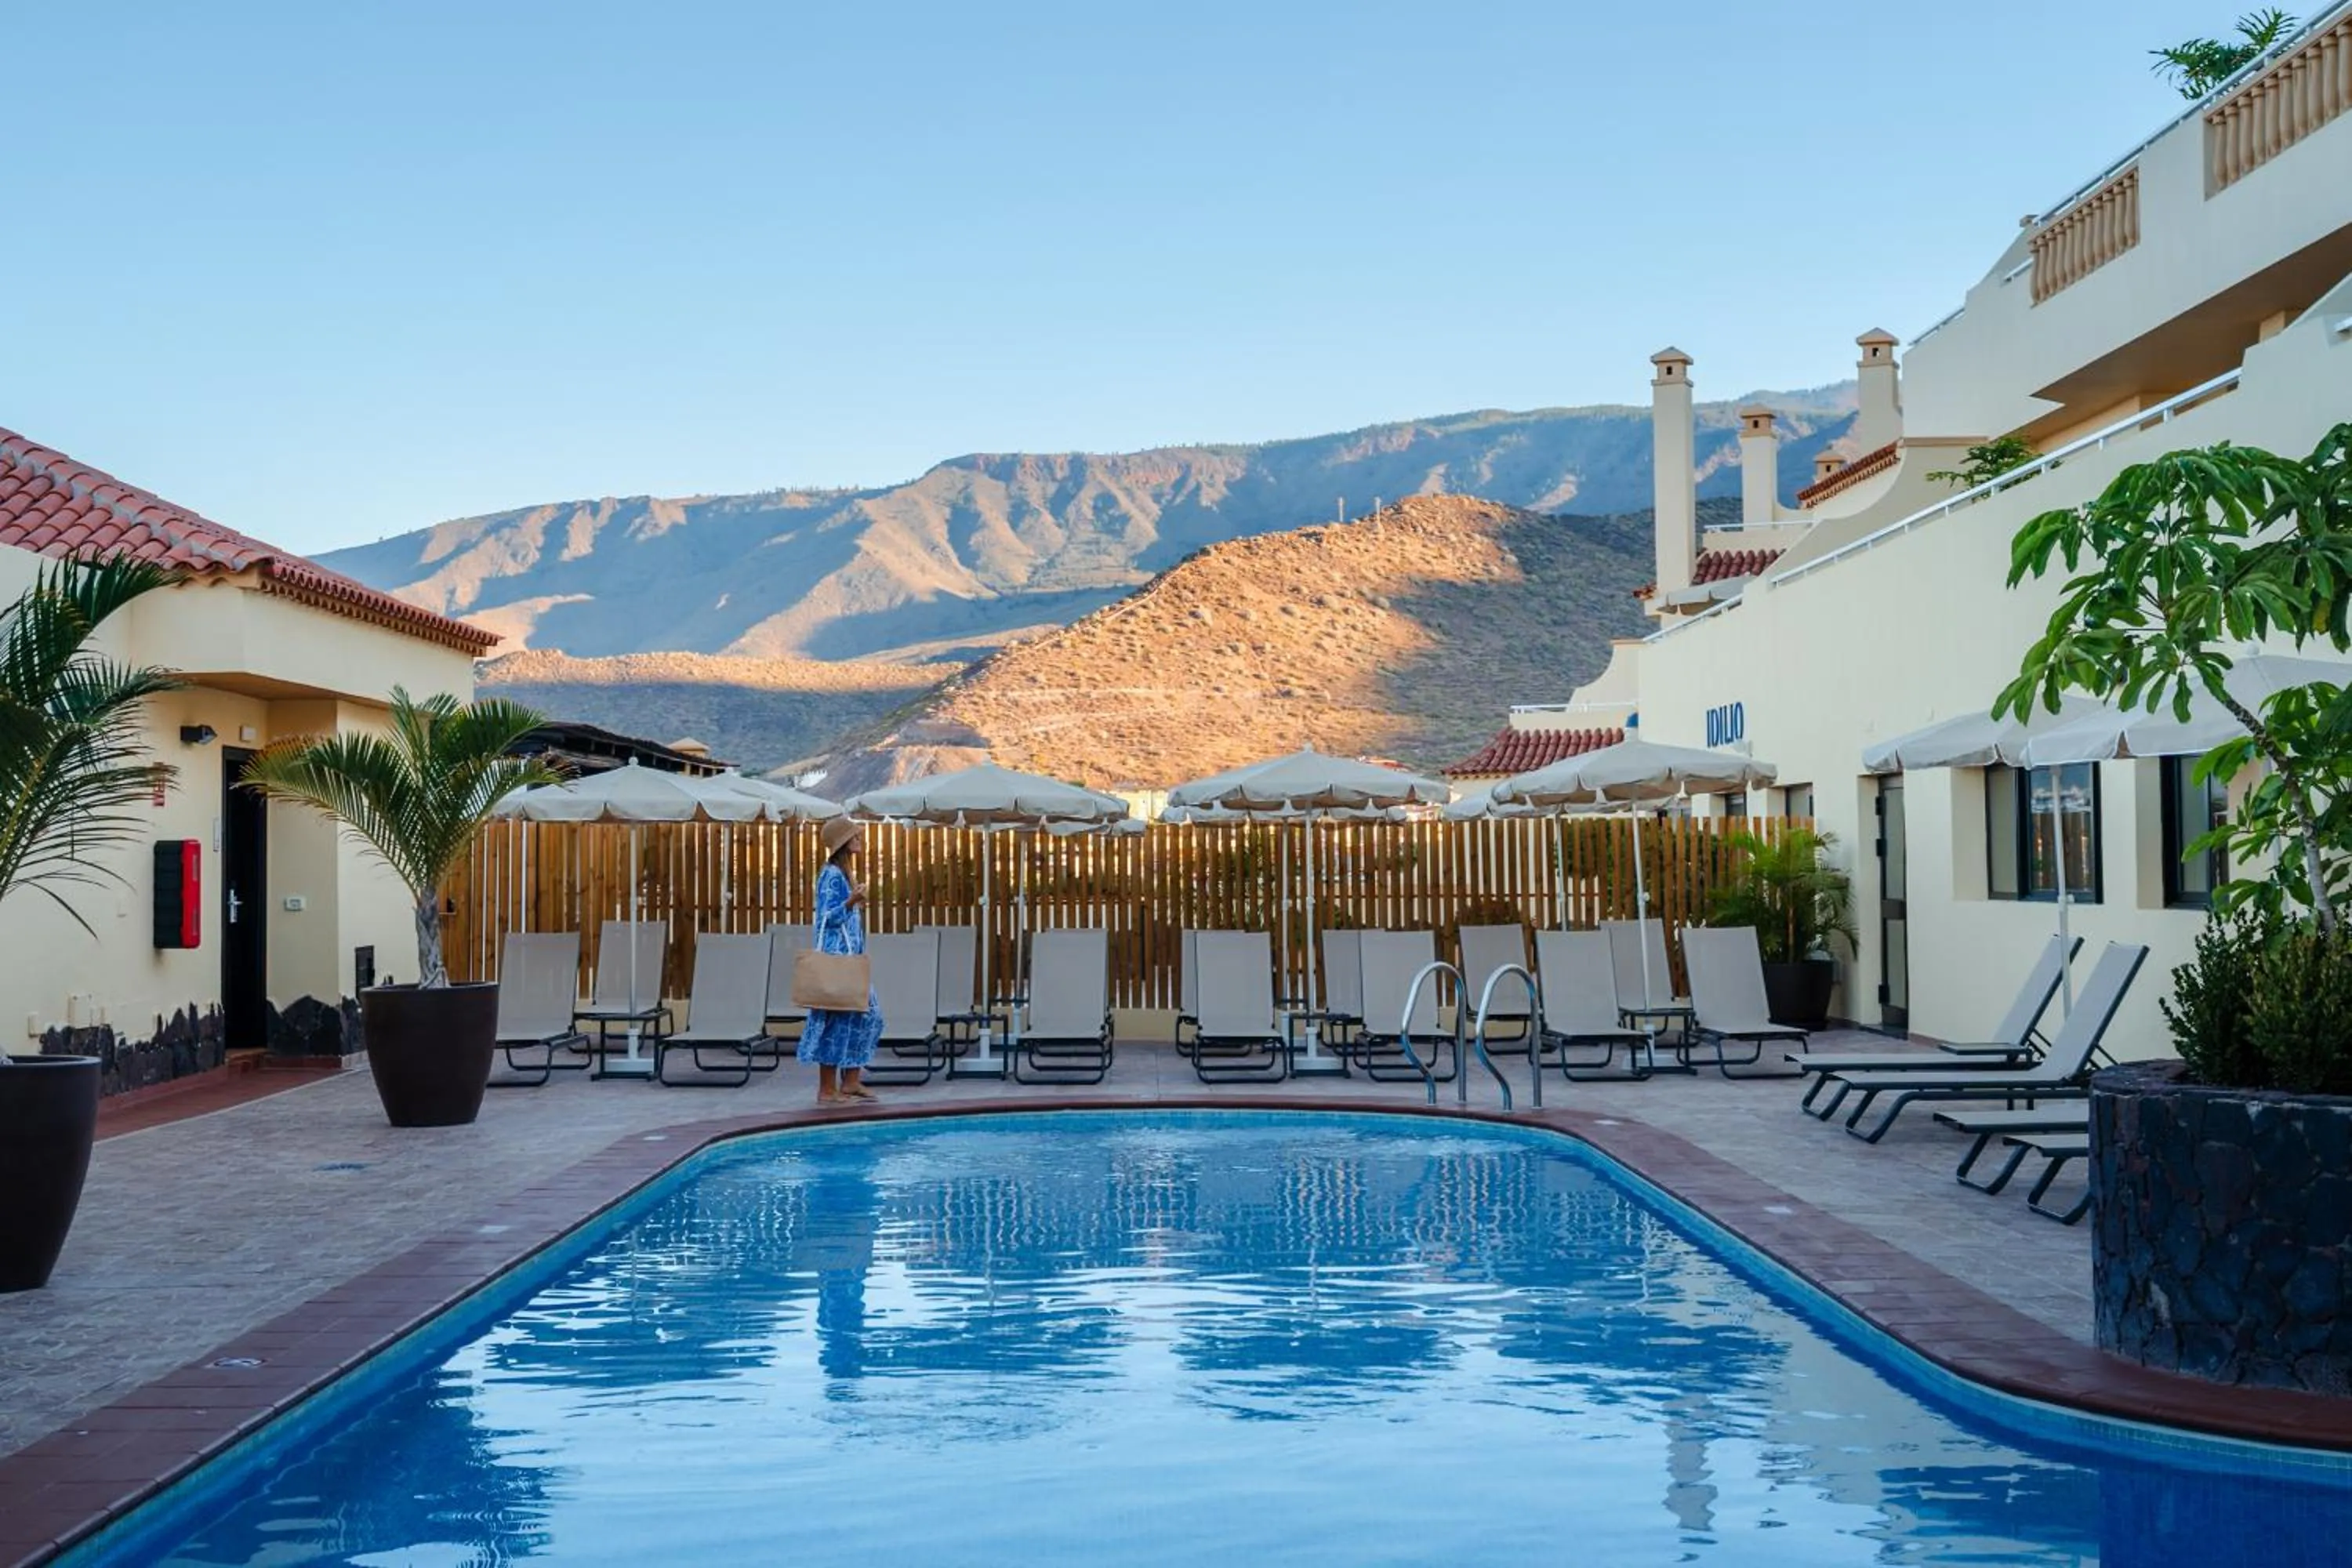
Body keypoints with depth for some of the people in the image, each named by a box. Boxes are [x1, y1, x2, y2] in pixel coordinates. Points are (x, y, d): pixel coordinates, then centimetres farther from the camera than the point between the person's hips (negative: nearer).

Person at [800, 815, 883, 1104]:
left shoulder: (845, 872, 16)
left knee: (867, 1014, 9)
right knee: (837, 1019, -7)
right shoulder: (832, 875, -12)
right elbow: (827, 918, -16)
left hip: (851, 957, 10)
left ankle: (851, 1082, 14)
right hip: (836, 956, -10)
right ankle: (827, 1090, -3)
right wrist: (851, 902, -30)